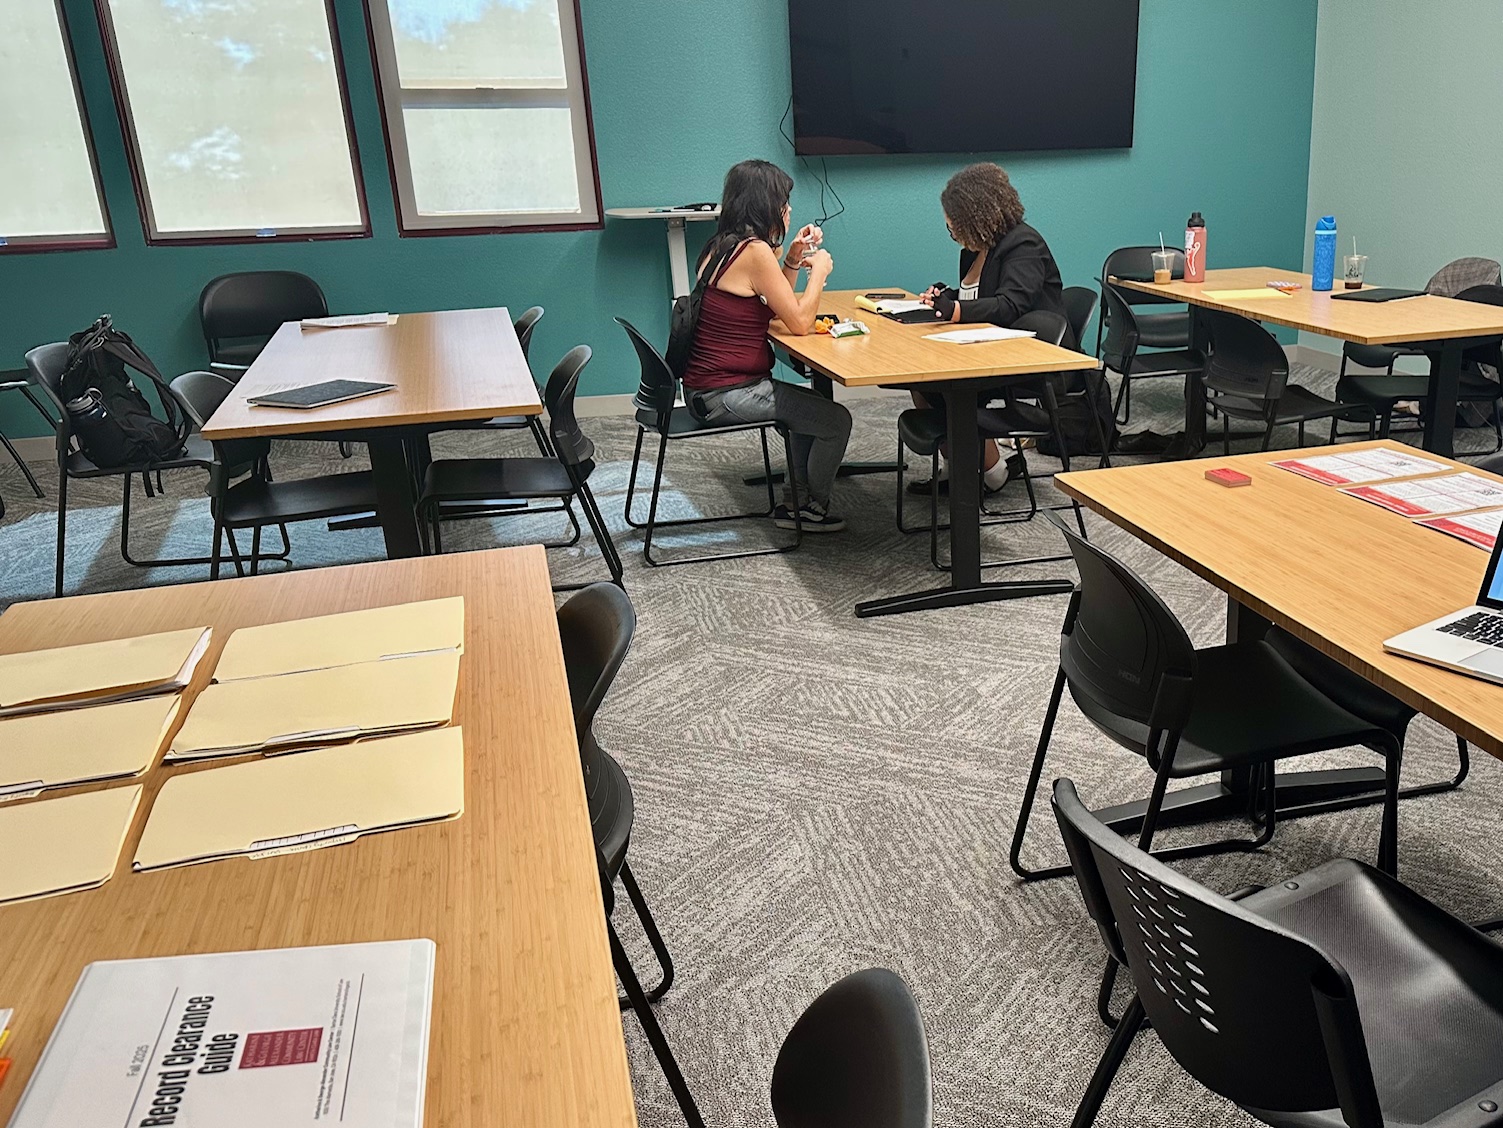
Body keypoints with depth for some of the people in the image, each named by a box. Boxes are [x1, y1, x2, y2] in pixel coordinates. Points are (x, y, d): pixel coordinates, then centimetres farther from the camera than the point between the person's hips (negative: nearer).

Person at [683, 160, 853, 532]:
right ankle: (813, 508, 22)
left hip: (707, 386, 10)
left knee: (812, 408, 27)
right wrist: (819, 269, -4)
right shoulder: (754, 251, -19)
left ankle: (794, 501, 31)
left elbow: (772, 308, 18)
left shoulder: (722, 246, 10)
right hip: (727, 393, -10)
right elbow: (799, 323, -18)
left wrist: (793, 257, 8)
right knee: (836, 421, 2)